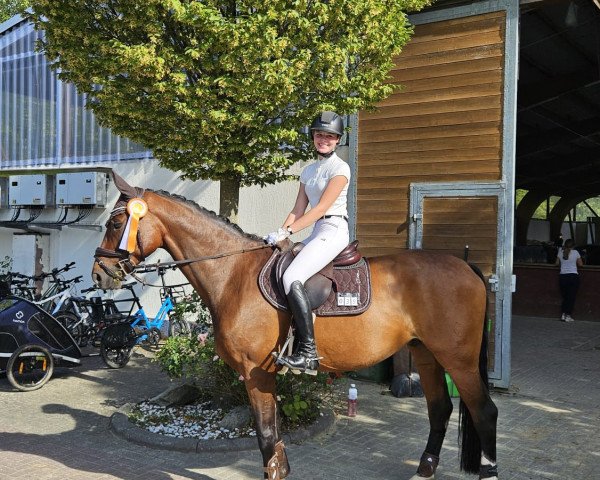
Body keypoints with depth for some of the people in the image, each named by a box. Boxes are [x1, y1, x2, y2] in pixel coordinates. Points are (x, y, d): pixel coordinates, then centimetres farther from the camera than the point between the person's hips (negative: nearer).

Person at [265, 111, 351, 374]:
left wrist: (288, 231, -18)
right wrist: (281, 232, -2)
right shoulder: (309, 170, 19)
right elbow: (298, 209, 15)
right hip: (316, 233, 9)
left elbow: (321, 208, -14)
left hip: (333, 231, -9)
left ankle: (308, 353, -29)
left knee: (292, 278, -27)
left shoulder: (340, 168, -5)